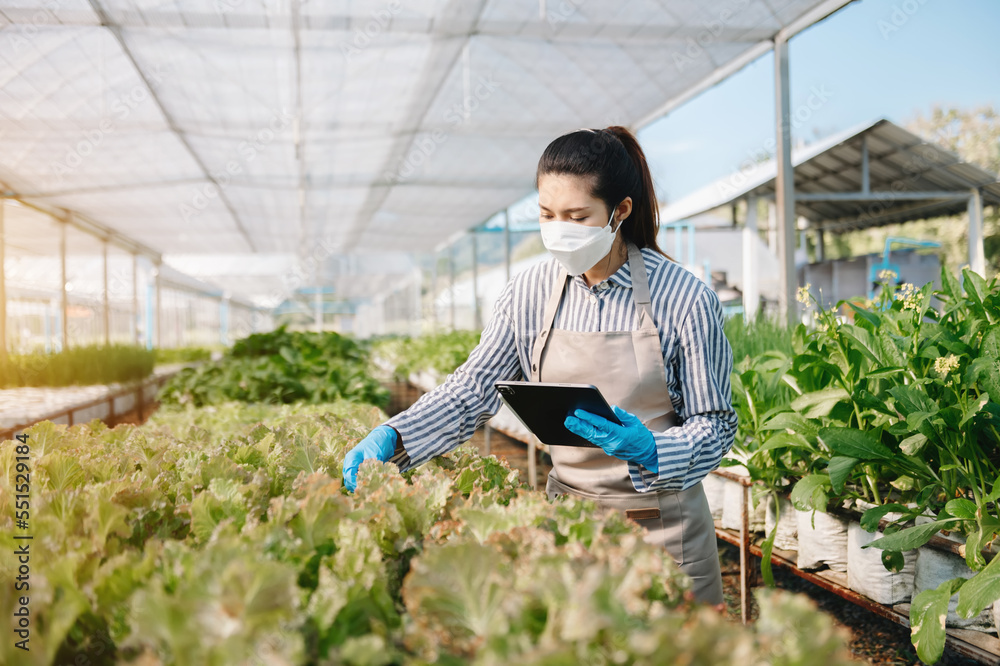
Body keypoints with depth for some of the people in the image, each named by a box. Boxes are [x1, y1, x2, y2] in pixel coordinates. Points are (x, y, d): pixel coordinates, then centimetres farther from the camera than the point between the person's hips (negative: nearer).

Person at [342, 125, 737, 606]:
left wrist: (650, 450, -27)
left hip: (662, 528, -2)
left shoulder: (685, 299, -14)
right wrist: (392, 437, -14)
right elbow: (473, 389, 0)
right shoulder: (530, 292, -4)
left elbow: (715, 426, -8)